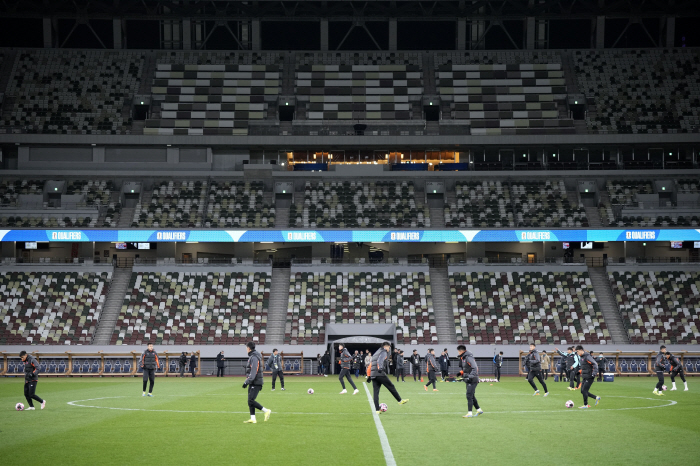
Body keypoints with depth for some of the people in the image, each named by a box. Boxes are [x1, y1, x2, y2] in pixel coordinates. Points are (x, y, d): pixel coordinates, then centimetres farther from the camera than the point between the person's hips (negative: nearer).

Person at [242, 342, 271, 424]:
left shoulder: (254, 358, -16)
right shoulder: (252, 356, 16)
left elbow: (253, 372, -23)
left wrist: (246, 382, -24)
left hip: (255, 383, -10)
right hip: (252, 383, 10)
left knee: (251, 401, -14)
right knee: (250, 401, 7)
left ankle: (266, 411, -7)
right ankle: (252, 419, 7)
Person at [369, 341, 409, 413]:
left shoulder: (375, 354, 28)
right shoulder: (384, 352, 1)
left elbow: (370, 365, 26)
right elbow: (380, 361, -18)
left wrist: (369, 376, 24)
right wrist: (380, 368, -33)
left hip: (373, 375, 8)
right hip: (380, 374, -8)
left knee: (376, 392, 2)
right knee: (391, 387, 4)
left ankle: (377, 410, -2)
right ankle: (400, 401, 12)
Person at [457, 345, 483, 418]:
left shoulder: (469, 357, -17)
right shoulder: (463, 358, 13)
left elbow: (475, 368, -25)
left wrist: (470, 376, -34)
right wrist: (461, 372, 11)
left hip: (472, 380, -10)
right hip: (468, 380, 10)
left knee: (469, 396, -12)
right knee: (471, 396, 16)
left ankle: (469, 413, -12)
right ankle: (479, 410, 28)